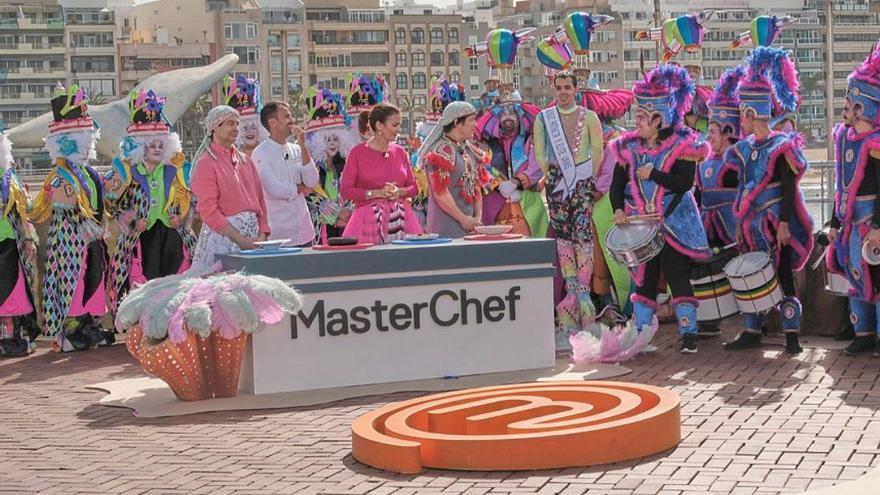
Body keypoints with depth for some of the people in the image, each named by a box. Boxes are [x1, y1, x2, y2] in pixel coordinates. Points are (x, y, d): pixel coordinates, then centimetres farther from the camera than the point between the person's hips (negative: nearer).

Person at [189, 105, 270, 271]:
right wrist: (240, 239, -18)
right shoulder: (206, 163, -5)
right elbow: (208, 211, -13)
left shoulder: (246, 160, 16)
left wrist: (263, 235, 0)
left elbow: (260, 200, 15)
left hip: (253, 233, 6)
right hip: (222, 235, -6)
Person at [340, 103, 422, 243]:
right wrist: (377, 193, -12)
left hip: (400, 217, 3)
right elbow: (345, 191, -5)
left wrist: (400, 192, -6)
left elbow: (414, 187, 15)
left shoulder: (400, 152, 11)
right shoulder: (358, 152, -1)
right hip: (369, 219, -3)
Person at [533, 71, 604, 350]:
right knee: (562, 234, 0)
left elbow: (598, 152, 5)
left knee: (582, 231, -12)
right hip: (556, 182, 2)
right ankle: (574, 290, 5)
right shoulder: (544, 118, 11)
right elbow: (539, 153, 9)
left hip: (583, 182, -2)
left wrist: (587, 178, 1)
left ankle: (581, 290, -11)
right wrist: (550, 175, 2)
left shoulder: (589, 117, 6)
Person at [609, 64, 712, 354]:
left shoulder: (681, 146, -7)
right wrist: (618, 209, -7)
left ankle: (689, 334, 0)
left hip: (673, 226, -4)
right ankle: (641, 335, 17)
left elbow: (685, 182, -18)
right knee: (643, 279, 10)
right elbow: (617, 184, 9)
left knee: (678, 277, -5)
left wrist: (652, 174, -23)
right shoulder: (629, 148, 7)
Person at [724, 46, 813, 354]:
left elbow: (788, 188, -13)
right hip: (754, 224, 7)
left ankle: (791, 335, 4)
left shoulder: (780, 147, -11)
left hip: (776, 223, -7)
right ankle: (752, 332, 17)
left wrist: (784, 224, -18)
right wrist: (740, 222, 15)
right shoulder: (745, 148, 10)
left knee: (782, 276, -3)